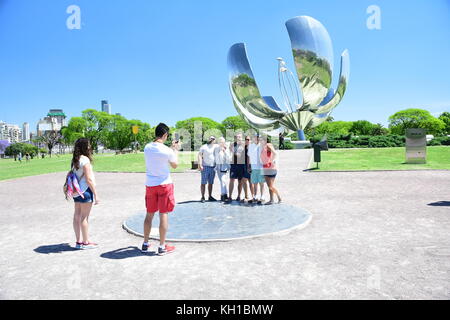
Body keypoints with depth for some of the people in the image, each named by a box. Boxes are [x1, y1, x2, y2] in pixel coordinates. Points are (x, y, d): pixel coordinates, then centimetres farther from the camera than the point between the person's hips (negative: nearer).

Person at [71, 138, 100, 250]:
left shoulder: (74, 160, 10)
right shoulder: (85, 159, -15)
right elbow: (89, 179, -17)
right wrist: (96, 194, -14)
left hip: (77, 191, 8)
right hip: (86, 190, -8)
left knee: (77, 216, 11)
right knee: (84, 217, -1)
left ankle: (79, 241, 21)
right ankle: (86, 242, 9)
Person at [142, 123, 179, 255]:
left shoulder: (147, 148, -1)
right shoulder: (166, 150, -17)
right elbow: (175, 165, 0)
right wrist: (176, 150, 11)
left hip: (150, 185, 5)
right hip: (164, 184, -5)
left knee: (149, 214, 15)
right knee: (163, 215, 4)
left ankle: (145, 244, 25)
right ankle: (162, 247, 11)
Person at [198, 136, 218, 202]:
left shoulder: (216, 147, 11)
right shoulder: (203, 147, 0)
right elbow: (199, 155, -4)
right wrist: (200, 165, -14)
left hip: (213, 167, 4)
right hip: (205, 167, -4)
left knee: (211, 183, 9)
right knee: (203, 182, -2)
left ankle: (210, 197, 18)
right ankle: (202, 197, 2)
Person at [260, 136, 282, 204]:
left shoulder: (268, 145, -10)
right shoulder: (263, 147, 15)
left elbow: (275, 153, -24)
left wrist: (273, 161, -19)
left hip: (271, 168, -9)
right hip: (265, 168, 9)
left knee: (271, 186, -6)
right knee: (269, 186, 8)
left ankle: (279, 198, 8)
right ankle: (271, 200, 13)